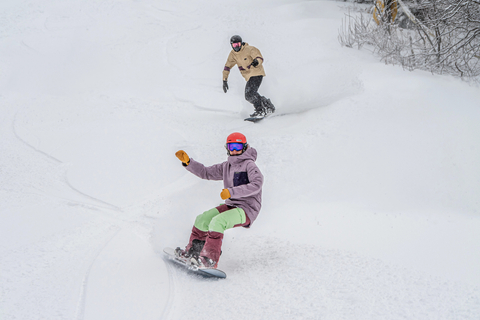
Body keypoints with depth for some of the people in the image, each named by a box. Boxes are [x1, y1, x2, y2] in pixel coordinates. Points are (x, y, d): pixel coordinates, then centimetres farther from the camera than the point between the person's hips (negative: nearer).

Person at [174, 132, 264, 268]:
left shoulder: (249, 165, -9)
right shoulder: (227, 166, 15)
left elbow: (257, 184, -24)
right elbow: (206, 172, 21)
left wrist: (231, 192, -29)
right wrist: (187, 161, 9)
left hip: (247, 210, -8)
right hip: (231, 206, 8)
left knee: (217, 222, -28)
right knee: (202, 220, -3)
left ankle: (210, 260, -25)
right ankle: (192, 252, 14)